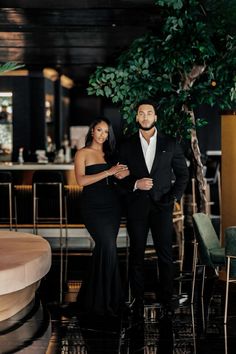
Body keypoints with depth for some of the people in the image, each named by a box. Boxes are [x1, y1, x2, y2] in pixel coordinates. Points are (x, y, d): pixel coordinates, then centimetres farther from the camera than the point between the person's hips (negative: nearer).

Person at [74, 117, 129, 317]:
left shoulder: (109, 154, 15)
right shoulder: (82, 153, 0)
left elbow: (113, 179, 16)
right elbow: (81, 180, -12)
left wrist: (122, 174, -6)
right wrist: (108, 172, -17)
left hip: (112, 205, 6)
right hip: (94, 207, -5)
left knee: (103, 248, 7)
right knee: (108, 247, -14)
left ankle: (92, 297, 20)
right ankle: (105, 301, -3)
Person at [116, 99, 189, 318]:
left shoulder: (170, 144, 5)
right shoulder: (127, 146, 6)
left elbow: (183, 173, 9)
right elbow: (121, 177, 8)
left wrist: (174, 197, -2)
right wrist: (135, 184, -10)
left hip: (162, 206, 0)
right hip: (137, 207, 1)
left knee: (165, 254, 0)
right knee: (136, 254, 5)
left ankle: (166, 299, 10)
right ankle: (138, 300, 14)